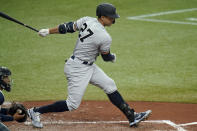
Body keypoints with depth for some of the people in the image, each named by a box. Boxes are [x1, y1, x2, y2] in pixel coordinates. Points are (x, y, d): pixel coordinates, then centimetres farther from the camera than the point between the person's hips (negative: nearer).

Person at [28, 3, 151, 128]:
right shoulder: (105, 38, -21)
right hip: (77, 68, -10)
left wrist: (48, 31, 13)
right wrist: (113, 57, 18)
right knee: (73, 104, -5)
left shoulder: (87, 20, -3)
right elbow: (106, 57, -5)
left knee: (109, 85, 10)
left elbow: (68, 27, 4)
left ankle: (132, 116, 14)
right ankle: (36, 111, 6)